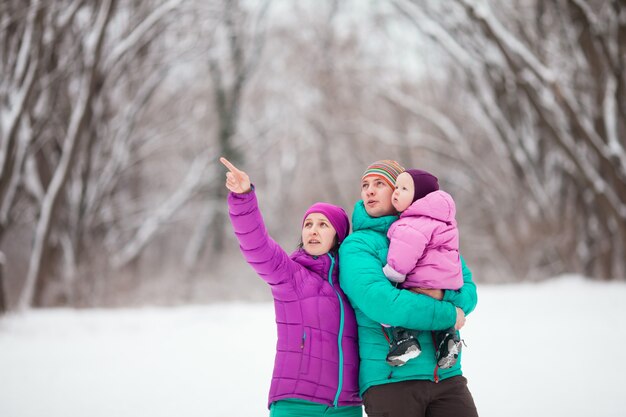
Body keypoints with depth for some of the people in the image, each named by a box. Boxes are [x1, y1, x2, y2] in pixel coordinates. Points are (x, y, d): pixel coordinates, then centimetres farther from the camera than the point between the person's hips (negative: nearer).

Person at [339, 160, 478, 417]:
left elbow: (468, 291, 8)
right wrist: (448, 314, -11)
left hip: (446, 375, 4)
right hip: (390, 379, -4)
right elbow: (380, 303, -17)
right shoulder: (357, 245, -2)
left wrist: (442, 295, -15)